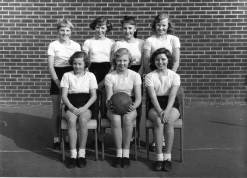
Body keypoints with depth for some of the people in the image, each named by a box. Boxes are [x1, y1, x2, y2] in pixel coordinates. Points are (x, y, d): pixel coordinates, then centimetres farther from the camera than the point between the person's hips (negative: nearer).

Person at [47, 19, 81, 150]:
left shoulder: (76, 45, 5)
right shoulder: (53, 45, -2)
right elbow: (50, 66, -5)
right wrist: (58, 82, -12)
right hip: (57, 77, -2)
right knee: (57, 111, 2)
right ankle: (56, 139, 12)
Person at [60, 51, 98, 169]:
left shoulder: (90, 76, 7)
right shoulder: (67, 75, 8)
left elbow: (94, 96, 2)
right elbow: (64, 95, 2)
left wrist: (84, 108, -14)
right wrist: (71, 107, -15)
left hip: (85, 105, 0)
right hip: (71, 106, 0)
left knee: (83, 120, -33)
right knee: (71, 120, -32)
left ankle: (81, 154, -23)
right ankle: (73, 154, -26)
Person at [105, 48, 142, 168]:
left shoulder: (135, 75, 4)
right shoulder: (109, 76, 4)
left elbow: (138, 97, -3)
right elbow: (109, 97, -3)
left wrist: (134, 106, -26)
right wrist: (108, 104, -28)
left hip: (129, 106, 0)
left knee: (127, 118, -34)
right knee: (116, 119, -34)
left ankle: (126, 153, -24)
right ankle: (118, 153, -23)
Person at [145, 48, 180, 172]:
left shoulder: (175, 76, 2)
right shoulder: (150, 76, 1)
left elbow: (172, 95, -11)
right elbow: (153, 96, -11)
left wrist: (167, 111, -28)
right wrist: (159, 111, -28)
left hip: (171, 105, 0)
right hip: (155, 106, 0)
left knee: (169, 121, -33)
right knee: (158, 121, -33)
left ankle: (168, 157, -26)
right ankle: (159, 157, -28)